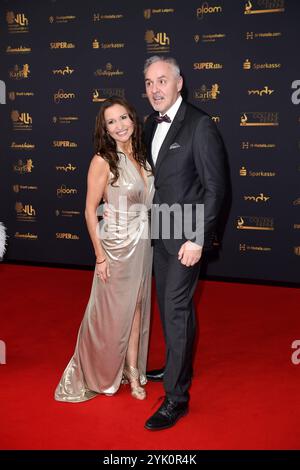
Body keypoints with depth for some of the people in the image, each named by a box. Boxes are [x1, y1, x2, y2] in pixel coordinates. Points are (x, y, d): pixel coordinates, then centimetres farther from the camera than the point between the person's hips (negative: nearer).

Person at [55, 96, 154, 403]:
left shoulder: (140, 156, 5)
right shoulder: (103, 160, -14)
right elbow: (90, 210, -12)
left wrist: (148, 239, 9)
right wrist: (100, 256, -13)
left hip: (143, 244, 6)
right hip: (117, 245, -6)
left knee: (136, 308, 14)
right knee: (113, 313, 6)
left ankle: (132, 372, 28)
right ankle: (101, 374, 28)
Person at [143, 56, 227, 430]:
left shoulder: (200, 125, -15)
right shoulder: (152, 123, 9)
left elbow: (215, 187, -16)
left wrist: (197, 239, -19)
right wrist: (151, 222, 8)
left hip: (185, 235, -7)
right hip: (160, 232, 7)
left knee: (177, 310, -5)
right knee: (168, 305, 18)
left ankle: (176, 396, 4)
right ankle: (176, 366, 38)